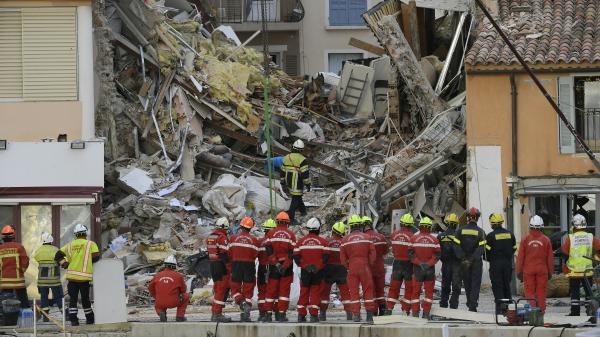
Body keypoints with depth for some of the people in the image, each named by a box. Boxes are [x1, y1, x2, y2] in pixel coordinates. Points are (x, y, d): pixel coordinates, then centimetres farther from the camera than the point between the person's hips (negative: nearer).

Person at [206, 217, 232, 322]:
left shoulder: (210, 237, 13)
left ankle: (214, 313, 21)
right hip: (221, 266, -9)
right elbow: (224, 254, -19)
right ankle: (217, 314, -7)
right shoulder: (222, 237, -14)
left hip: (212, 265, 9)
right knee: (222, 290, -5)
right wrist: (229, 269, -17)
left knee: (217, 290, 16)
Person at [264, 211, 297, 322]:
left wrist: (276, 263, -12)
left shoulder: (271, 233, 1)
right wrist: (285, 266, -11)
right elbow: (291, 253, -7)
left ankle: (269, 313, 6)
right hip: (287, 266, -1)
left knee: (271, 289, 7)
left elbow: (269, 251, -8)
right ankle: (281, 314, -2)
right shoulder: (291, 235, 0)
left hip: (273, 266, 1)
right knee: (284, 291, 2)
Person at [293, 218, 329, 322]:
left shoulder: (301, 241, 2)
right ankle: (314, 314, -2)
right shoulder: (323, 241, -3)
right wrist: (319, 266, 2)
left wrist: (303, 265, 4)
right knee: (315, 292, 3)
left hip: (305, 271, 1)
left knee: (304, 292, 10)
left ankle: (301, 315, 9)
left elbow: (296, 256, -3)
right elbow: (326, 256, -8)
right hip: (318, 271, -1)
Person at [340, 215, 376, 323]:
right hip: (365, 268, 0)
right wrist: (369, 265, 10)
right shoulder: (367, 238, 0)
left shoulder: (345, 240, 1)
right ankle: (370, 315, 5)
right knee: (368, 291, 6)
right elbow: (372, 254, -1)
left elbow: (342, 258, 2)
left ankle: (356, 315, 1)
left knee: (354, 291, 5)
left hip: (352, 269, 0)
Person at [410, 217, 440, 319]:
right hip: (430, 269, 0)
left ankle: (415, 312, 5)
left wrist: (419, 263, -7)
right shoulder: (434, 240, -2)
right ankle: (426, 312, 5)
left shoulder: (414, 239, -2)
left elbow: (411, 254, -7)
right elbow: (437, 255, -5)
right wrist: (429, 264, -7)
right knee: (429, 291, 7)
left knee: (416, 291, 8)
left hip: (417, 268, 0)